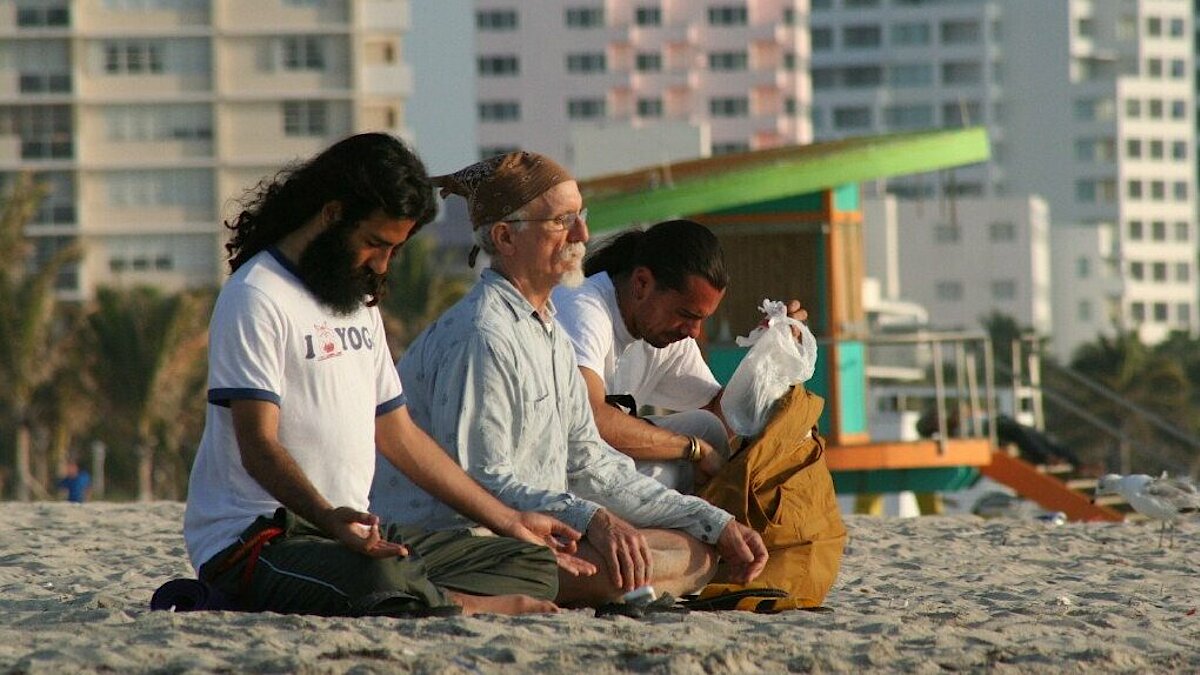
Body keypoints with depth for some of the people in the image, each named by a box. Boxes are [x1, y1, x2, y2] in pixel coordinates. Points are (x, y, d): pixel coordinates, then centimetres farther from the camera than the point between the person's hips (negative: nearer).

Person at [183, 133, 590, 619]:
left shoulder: (359, 303, 22)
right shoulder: (257, 299, -9)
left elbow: (399, 435, 26)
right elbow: (258, 448, -19)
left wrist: (508, 521, 24)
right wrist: (329, 518, -37)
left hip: (354, 530, 10)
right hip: (253, 539, -10)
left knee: (532, 565, -4)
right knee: (384, 580, -41)